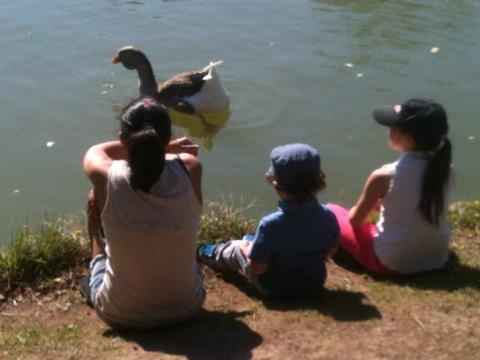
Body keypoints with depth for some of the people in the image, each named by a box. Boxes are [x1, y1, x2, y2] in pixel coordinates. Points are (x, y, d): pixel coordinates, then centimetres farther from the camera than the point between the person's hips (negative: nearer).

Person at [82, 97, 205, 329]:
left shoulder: (106, 177, -22)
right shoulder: (190, 169, -19)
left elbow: (94, 152, 4)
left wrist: (157, 146, 4)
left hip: (120, 314, -1)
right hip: (186, 306, 2)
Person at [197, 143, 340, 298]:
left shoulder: (271, 223, -32)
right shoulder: (328, 217, -19)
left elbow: (257, 268, -24)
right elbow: (328, 253, -2)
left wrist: (248, 249, -4)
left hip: (275, 288, -4)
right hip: (314, 284, 4)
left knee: (238, 247, 23)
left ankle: (214, 254, 53)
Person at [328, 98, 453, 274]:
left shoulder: (384, 176, -23)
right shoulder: (444, 169, -8)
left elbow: (355, 220, -7)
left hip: (392, 263, -5)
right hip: (438, 258, 5)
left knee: (332, 211, 12)